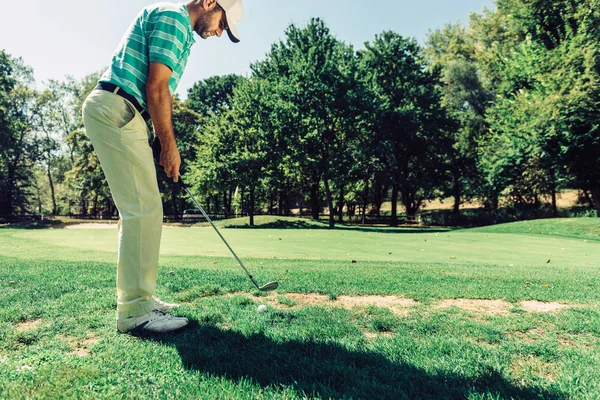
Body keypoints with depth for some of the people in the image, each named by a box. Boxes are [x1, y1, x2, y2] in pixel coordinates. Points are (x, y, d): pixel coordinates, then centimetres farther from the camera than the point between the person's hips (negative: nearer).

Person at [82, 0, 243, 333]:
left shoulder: (180, 30, 24)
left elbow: (162, 93, 20)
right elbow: (156, 87, -16)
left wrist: (165, 143, 13)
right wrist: (170, 146, -10)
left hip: (120, 116, 10)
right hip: (115, 111, -10)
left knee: (141, 209, 9)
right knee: (144, 209, -12)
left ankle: (138, 297, 17)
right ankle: (135, 310, -6)